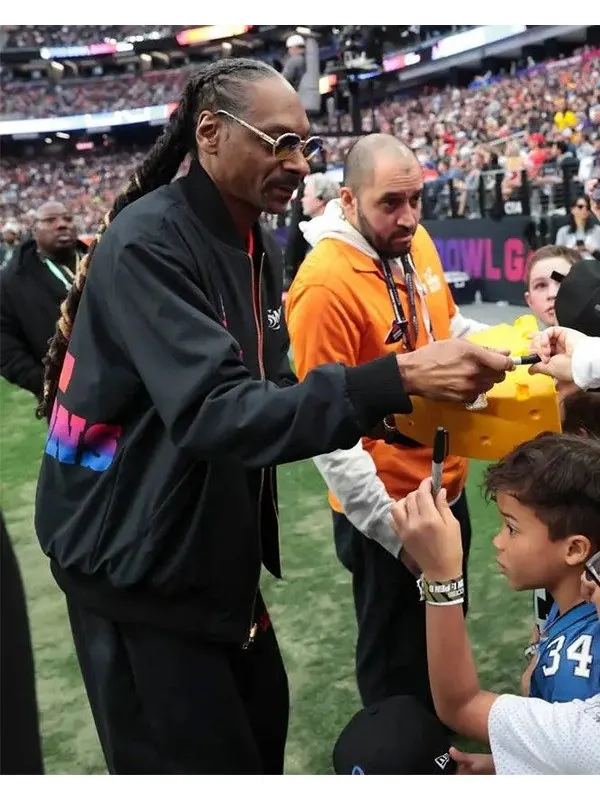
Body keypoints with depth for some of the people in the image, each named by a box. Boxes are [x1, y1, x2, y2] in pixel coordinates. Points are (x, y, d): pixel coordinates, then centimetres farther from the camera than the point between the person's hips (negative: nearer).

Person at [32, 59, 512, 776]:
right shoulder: (148, 242, -23)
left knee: (262, 724, 20)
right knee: (196, 763, 5)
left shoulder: (255, 243, 6)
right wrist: (397, 378, -39)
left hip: (215, 548, 8)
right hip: (136, 558, -8)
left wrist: (393, 408, -6)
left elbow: (264, 386, 8)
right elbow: (215, 412, -34)